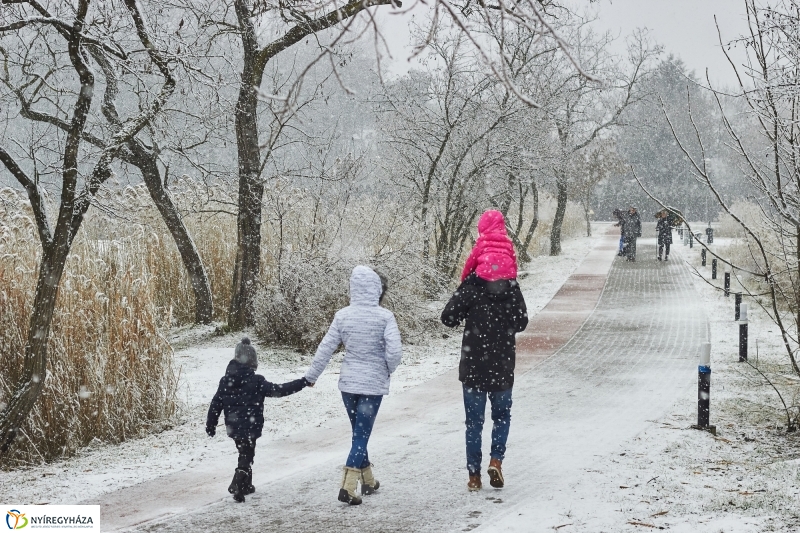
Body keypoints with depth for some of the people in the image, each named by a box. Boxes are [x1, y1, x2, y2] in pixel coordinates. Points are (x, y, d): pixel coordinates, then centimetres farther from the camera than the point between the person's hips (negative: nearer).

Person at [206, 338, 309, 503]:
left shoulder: (226, 381, 0)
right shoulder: (256, 382, -15)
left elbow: (216, 404, 5)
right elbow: (279, 390, -17)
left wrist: (211, 425, 16)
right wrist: (303, 383, -12)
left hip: (233, 427, 6)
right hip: (250, 427, -6)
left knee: (245, 453, 23)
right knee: (246, 456, 2)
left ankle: (246, 485, 32)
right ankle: (237, 486, -10)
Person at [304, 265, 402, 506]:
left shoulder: (343, 315, -4)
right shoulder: (385, 317, -13)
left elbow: (325, 348, -1)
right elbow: (395, 351, -19)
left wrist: (311, 376, 11)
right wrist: (389, 369, 3)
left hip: (348, 383, 4)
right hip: (373, 385, -4)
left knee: (359, 432, 19)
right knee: (362, 435, 1)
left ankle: (368, 481, 32)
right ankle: (348, 486, -9)